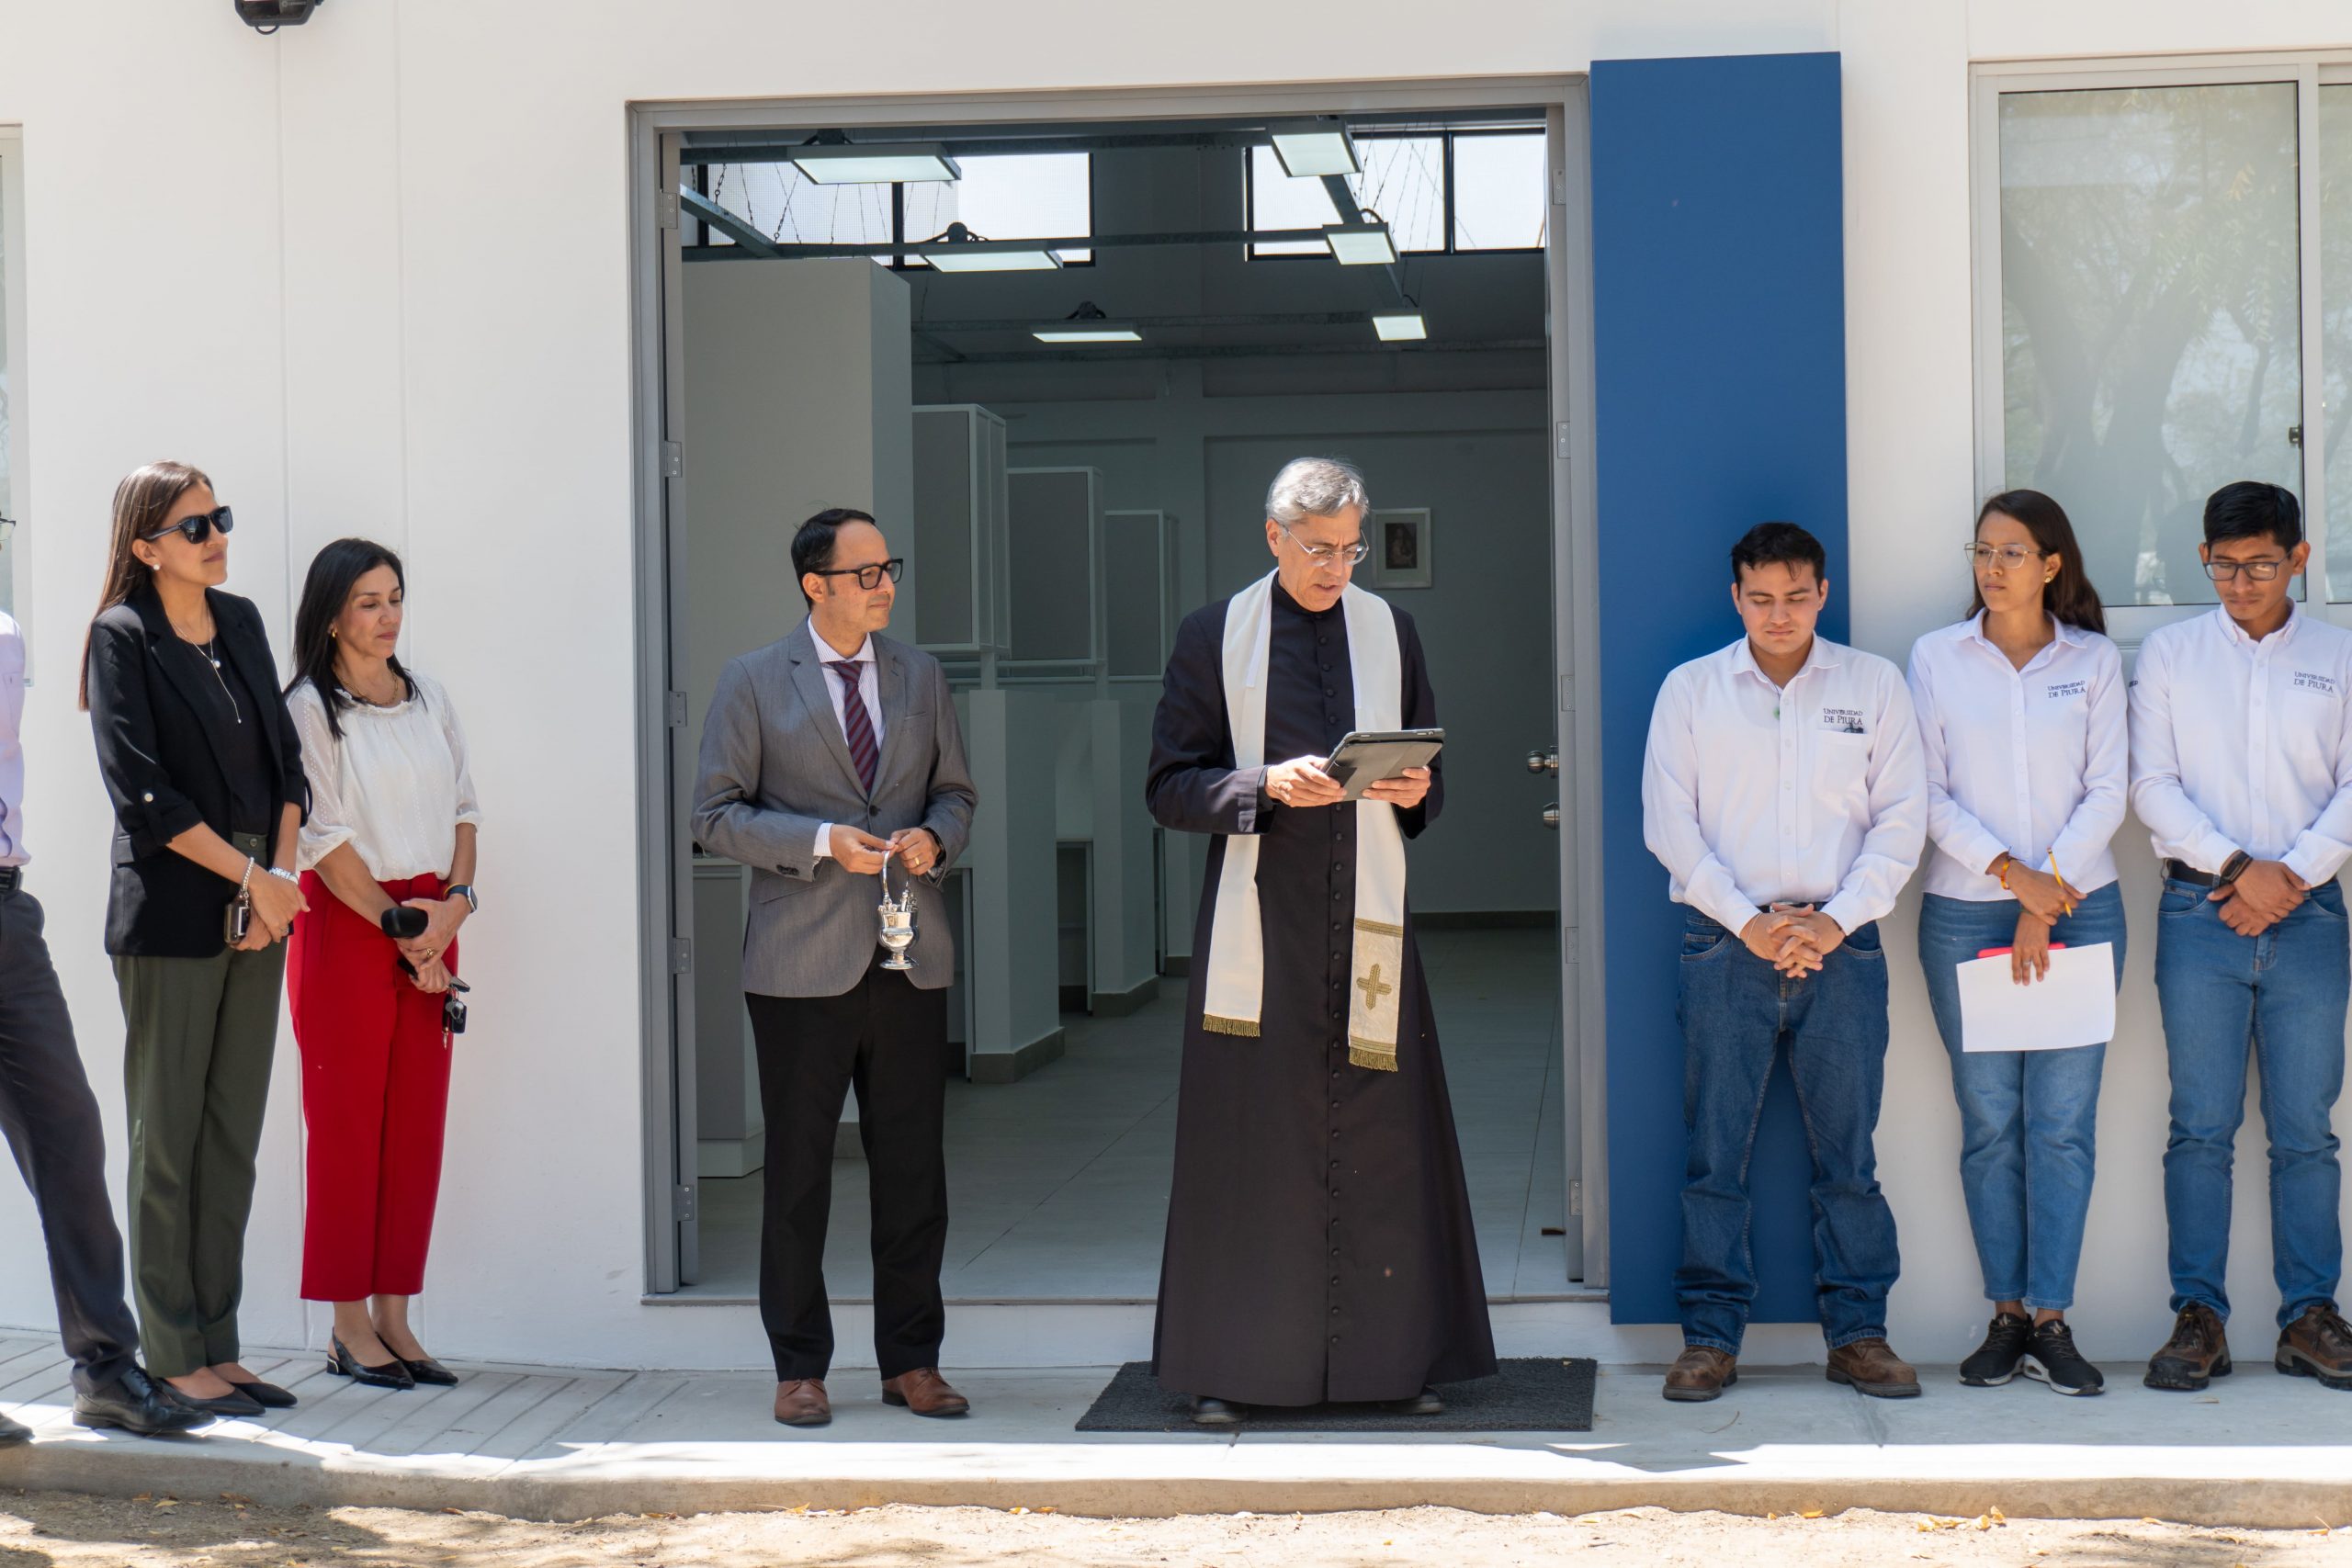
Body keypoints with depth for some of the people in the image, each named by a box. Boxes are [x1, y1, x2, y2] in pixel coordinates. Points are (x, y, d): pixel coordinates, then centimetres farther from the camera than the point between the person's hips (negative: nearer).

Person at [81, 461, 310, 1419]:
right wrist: (253, 878, -11)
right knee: (167, 1143, -2)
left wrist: (283, 876, -1)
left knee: (233, 1141, 8)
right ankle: (172, 1359, 4)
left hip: (257, 917, 6)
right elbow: (142, 792, -12)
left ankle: (219, 1349, 14)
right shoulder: (123, 637, -5)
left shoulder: (241, 622, 13)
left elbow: (283, 759, 13)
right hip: (170, 917, -6)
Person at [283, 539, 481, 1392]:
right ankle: (349, 1327, 3)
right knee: (345, 1122, -2)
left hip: (432, 921, 6)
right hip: (346, 920, -6)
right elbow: (324, 837, -9)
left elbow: (462, 807, 13)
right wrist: (398, 927, -11)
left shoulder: (428, 699, 13)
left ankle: (394, 1318, 10)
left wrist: (454, 900, -4)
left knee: (418, 1123, 5)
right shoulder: (309, 709, -5)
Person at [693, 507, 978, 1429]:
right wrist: (822, 841, -15)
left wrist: (935, 836, -5)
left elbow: (955, 790, 18)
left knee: (915, 1169, 5)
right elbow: (716, 813, -3)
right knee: (798, 1172, 2)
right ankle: (799, 1369, 12)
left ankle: (912, 1362, 15)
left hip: (910, 960, 4)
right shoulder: (753, 682, 0)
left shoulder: (920, 676, 13)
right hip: (803, 963, -3)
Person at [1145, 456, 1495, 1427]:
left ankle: (1391, 1358, 9)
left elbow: (1429, 777, 15)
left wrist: (1415, 792, -8)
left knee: (1380, 1135, 1)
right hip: (1256, 919, -2)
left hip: (1364, 917, 2)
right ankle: (1232, 1367, 5)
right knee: (1250, 1139, -2)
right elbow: (1170, 787, -2)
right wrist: (1264, 787, -18)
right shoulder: (1214, 637, 2)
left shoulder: (1389, 632, 11)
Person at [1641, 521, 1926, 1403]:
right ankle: (1710, 1336, 6)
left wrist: (1836, 918, -7)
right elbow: (1669, 825, 2)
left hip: (1842, 947, 0)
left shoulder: (1873, 685, 10)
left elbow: (1901, 818, 5)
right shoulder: (1690, 690, 8)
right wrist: (1749, 922, -8)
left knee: (1848, 1149, 2)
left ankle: (1858, 1333, 10)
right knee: (1714, 1150, -1)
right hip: (1724, 944, 0)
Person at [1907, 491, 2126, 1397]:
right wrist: (2010, 873, -11)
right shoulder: (1937, 659, 5)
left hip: (2079, 907, 0)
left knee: (2064, 1120, -3)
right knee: (1989, 1122, 1)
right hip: (1965, 913, 0)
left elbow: (2107, 793, 1)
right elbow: (1928, 794, 1)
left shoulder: (2094, 660, 6)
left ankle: (2050, 1321, 0)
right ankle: (2006, 1316, 8)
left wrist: (2047, 898, -8)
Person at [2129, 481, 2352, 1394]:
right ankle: (2198, 1318, 2)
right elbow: (2153, 786, 2)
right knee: (2201, 1127, -1)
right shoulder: (2168, 653, 8)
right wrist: (2236, 867, -9)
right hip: (2199, 910, 0)